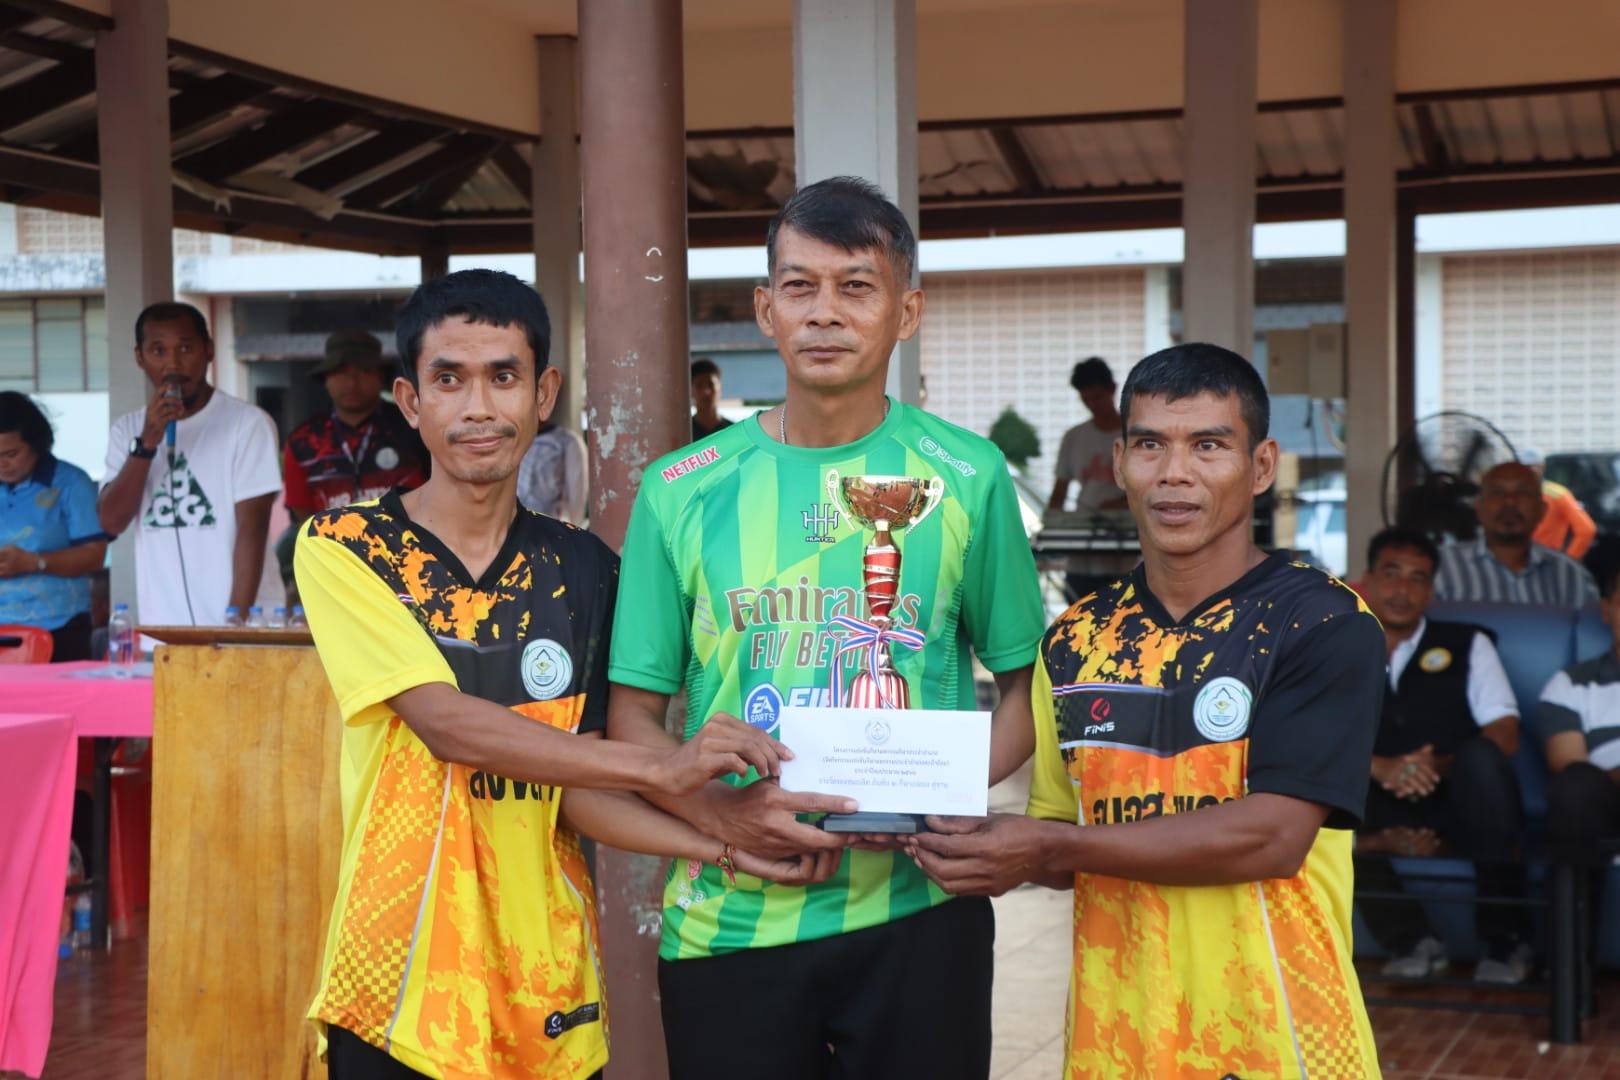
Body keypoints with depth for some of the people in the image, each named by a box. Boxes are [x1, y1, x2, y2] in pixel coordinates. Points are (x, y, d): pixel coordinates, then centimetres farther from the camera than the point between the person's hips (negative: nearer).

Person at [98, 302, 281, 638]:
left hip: (237, 626, -3)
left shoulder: (248, 423, -4)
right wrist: (147, 443, -13)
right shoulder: (128, 430, 10)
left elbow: (251, 531, -9)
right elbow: (111, 522, -1)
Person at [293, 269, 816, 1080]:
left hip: (547, 983, 3)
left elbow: (573, 790, 3)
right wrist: (661, 766, -22)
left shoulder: (581, 569, 6)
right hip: (398, 982, -3)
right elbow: (448, 725, -17)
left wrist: (723, 847, -12)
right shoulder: (343, 549, -5)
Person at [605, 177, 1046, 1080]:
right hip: (728, 923, 1)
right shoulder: (683, 491, 2)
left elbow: (1026, 685, 6)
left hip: (917, 913, 0)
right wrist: (722, 812, -14)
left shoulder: (967, 477, 1)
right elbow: (635, 715, 5)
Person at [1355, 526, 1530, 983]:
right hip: (1383, 810, 0)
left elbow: (1505, 735, -2)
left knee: (1479, 755, -34)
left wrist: (1439, 766, -22)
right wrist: (1380, 767, -23)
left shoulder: (1466, 645, 10)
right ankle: (1412, 940, -23)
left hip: (1457, 805, 0)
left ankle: (1505, 937, -22)